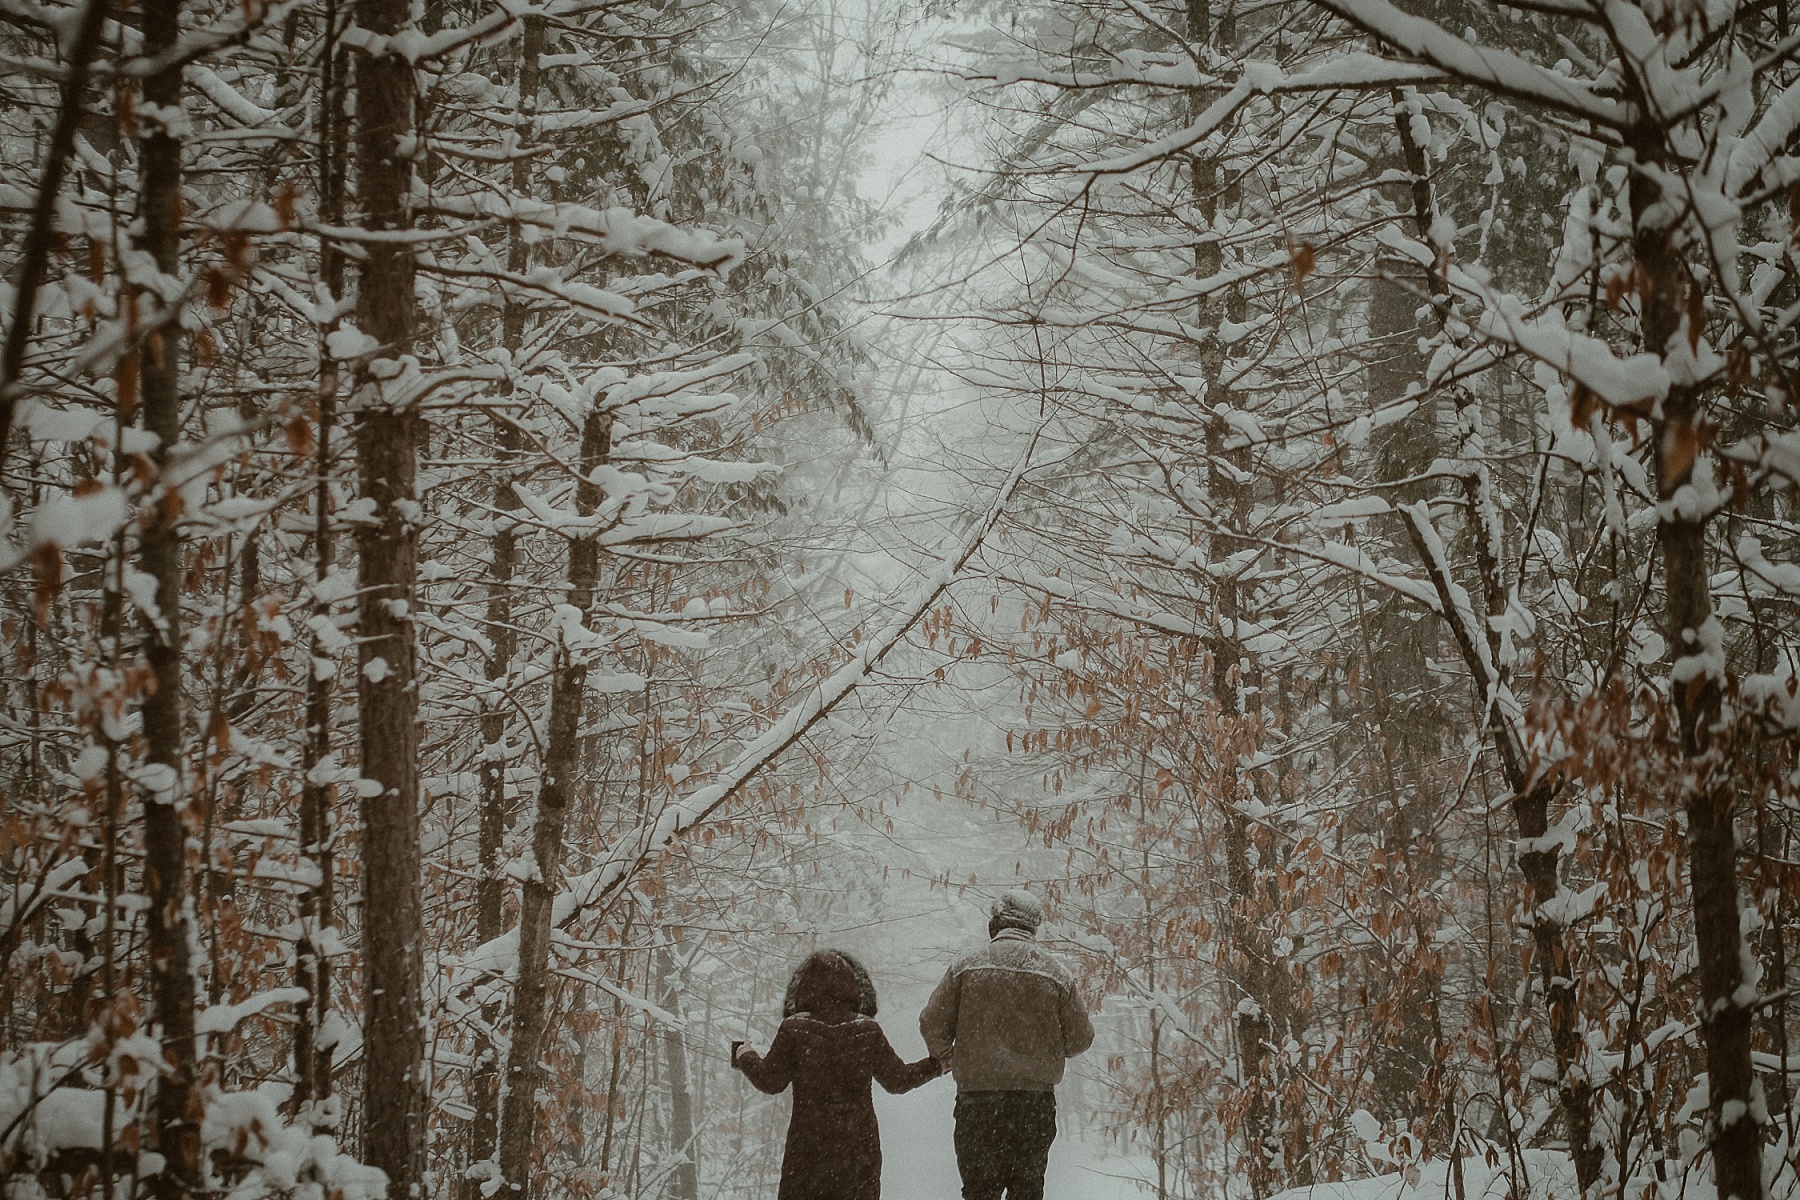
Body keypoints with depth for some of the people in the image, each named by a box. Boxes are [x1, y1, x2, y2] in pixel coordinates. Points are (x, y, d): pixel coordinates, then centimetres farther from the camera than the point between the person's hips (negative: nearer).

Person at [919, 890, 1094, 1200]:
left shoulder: (967, 966, -1)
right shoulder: (1055, 974, 1)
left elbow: (932, 1023, -1)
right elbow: (1080, 1038, 5)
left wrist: (944, 1057, 19)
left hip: (976, 1101, -1)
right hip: (1036, 1103, 1)